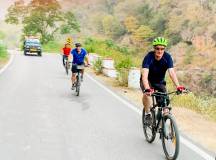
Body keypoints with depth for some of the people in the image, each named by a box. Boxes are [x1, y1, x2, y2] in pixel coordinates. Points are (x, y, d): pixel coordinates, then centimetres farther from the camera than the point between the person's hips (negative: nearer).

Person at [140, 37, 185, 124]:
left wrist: (178, 86, -47)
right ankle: (148, 114, -13)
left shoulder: (167, 57, -21)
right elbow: (144, 75, -40)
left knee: (163, 104, -10)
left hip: (160, 82, 3)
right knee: (147, 94, -33)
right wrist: (147, 88, -57)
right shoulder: (149, 57, -28)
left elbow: (172, 73, -30)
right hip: (148, 81, -3)